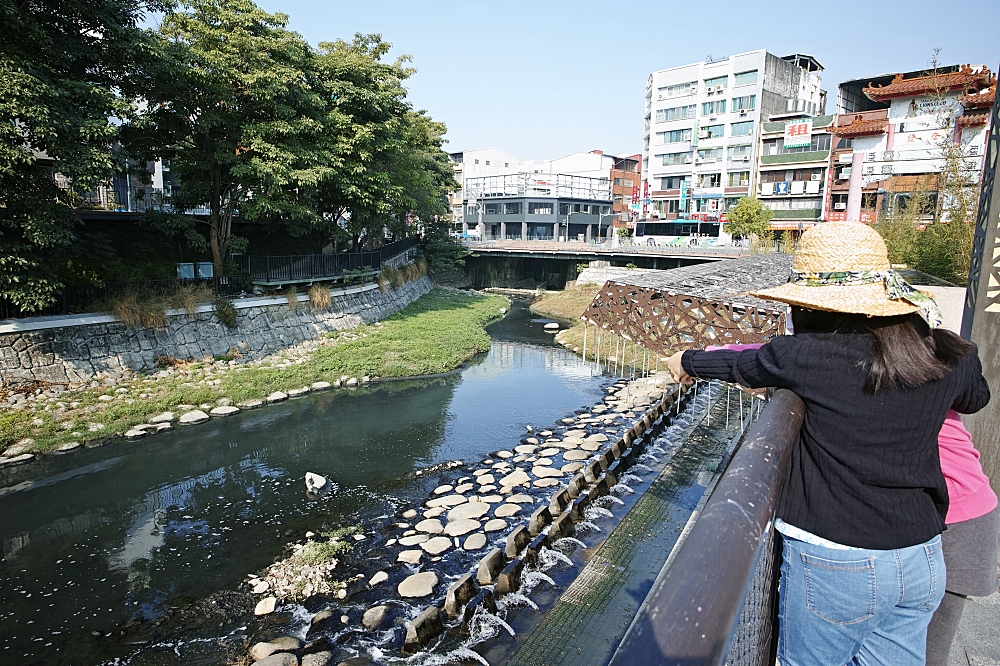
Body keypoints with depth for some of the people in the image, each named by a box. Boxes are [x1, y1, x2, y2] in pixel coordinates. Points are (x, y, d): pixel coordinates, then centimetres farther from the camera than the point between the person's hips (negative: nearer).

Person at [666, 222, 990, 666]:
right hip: (923, 560, 6)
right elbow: (976, 397, 19)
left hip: (834, 563, -5)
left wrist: (687, 361, 18)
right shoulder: (949, 357, -4)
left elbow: (739, 366, -2)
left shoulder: (808, 355, -20)